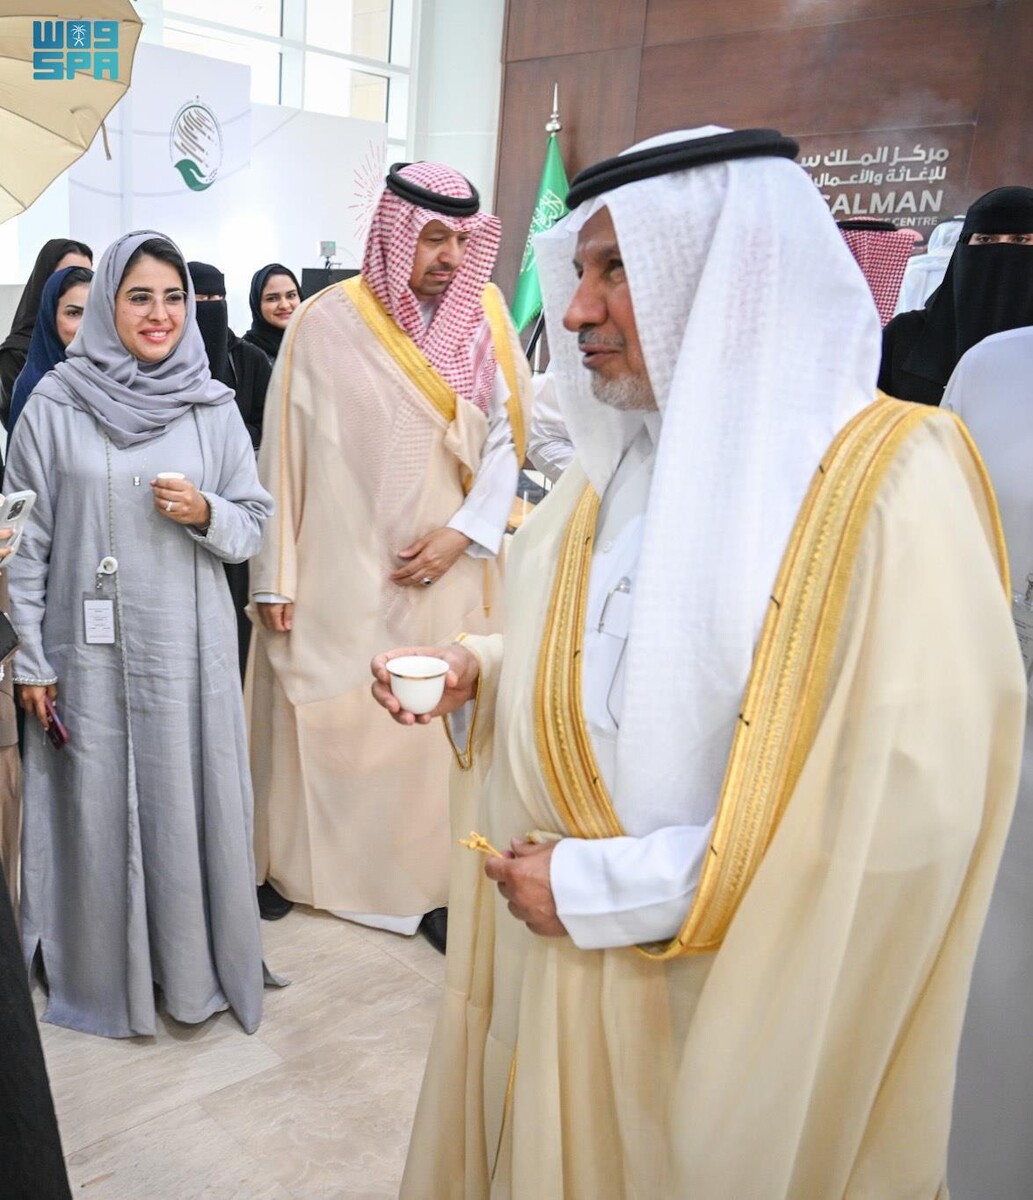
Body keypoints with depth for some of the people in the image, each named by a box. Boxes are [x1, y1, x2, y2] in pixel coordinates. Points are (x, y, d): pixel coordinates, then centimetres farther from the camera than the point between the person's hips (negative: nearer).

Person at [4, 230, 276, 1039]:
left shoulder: (213, 407, 3)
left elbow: (254, 524, 6)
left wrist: (205, 513, -15)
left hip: (189, 649, 1)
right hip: (89, 649, -1)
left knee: (190, 807, 7)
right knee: (97, 809, 7)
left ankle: (197, 971, 26)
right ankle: (104, 972, 28)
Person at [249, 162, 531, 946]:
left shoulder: (485, 316, 1)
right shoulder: (326, 323, -7)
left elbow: (505, 438, 3)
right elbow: (284, 451, -4)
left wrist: (464, 533, -10)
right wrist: (276, 575, -5)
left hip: (443, 570, 2)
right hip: (337, 572, -1)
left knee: (434, 726, 7)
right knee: (320, 720, 9)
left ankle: (429, 884, 22)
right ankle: (291, 865, 30)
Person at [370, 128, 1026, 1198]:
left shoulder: (889, 478, -19)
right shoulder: (616, 466, 5)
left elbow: (906, 815, -25)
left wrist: (603, 888, -20)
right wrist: (481, 673, -5)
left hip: (714, 1004, -6)